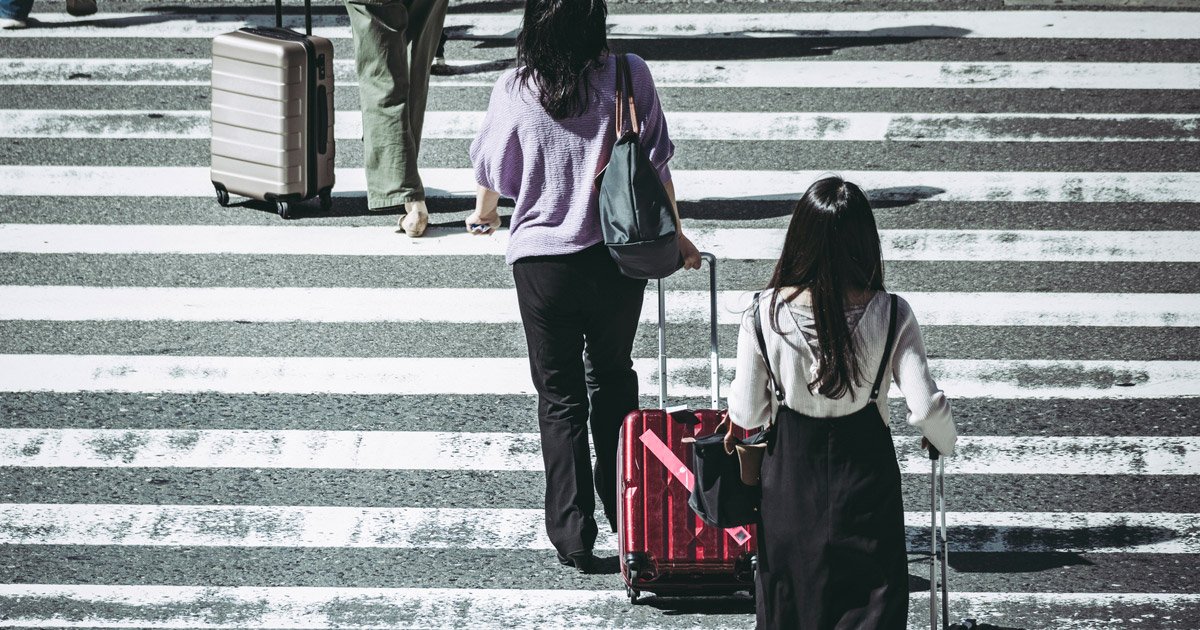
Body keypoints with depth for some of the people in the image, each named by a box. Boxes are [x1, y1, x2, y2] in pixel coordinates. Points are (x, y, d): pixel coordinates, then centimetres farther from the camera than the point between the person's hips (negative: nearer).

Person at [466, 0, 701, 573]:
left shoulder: (515, 91, -11)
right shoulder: (629, 78, -11)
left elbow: (492, 170, 5)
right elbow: (656, 166, -4)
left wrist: (484, 211, 28)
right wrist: (674, 234, 12)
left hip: (541, 260, -1)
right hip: (618, 256, 1)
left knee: (559, 395, 9)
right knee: (613, 376, 23)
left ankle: (573, 536, 7)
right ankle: (621, 502, 34)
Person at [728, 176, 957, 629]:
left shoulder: (765, 315, -15)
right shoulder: (890, 316, -16)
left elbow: (747, 415, -8)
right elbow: (925, 407, -17)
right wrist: (944, 441, 6)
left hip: (790, 477, 1)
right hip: (866, 475, -1)